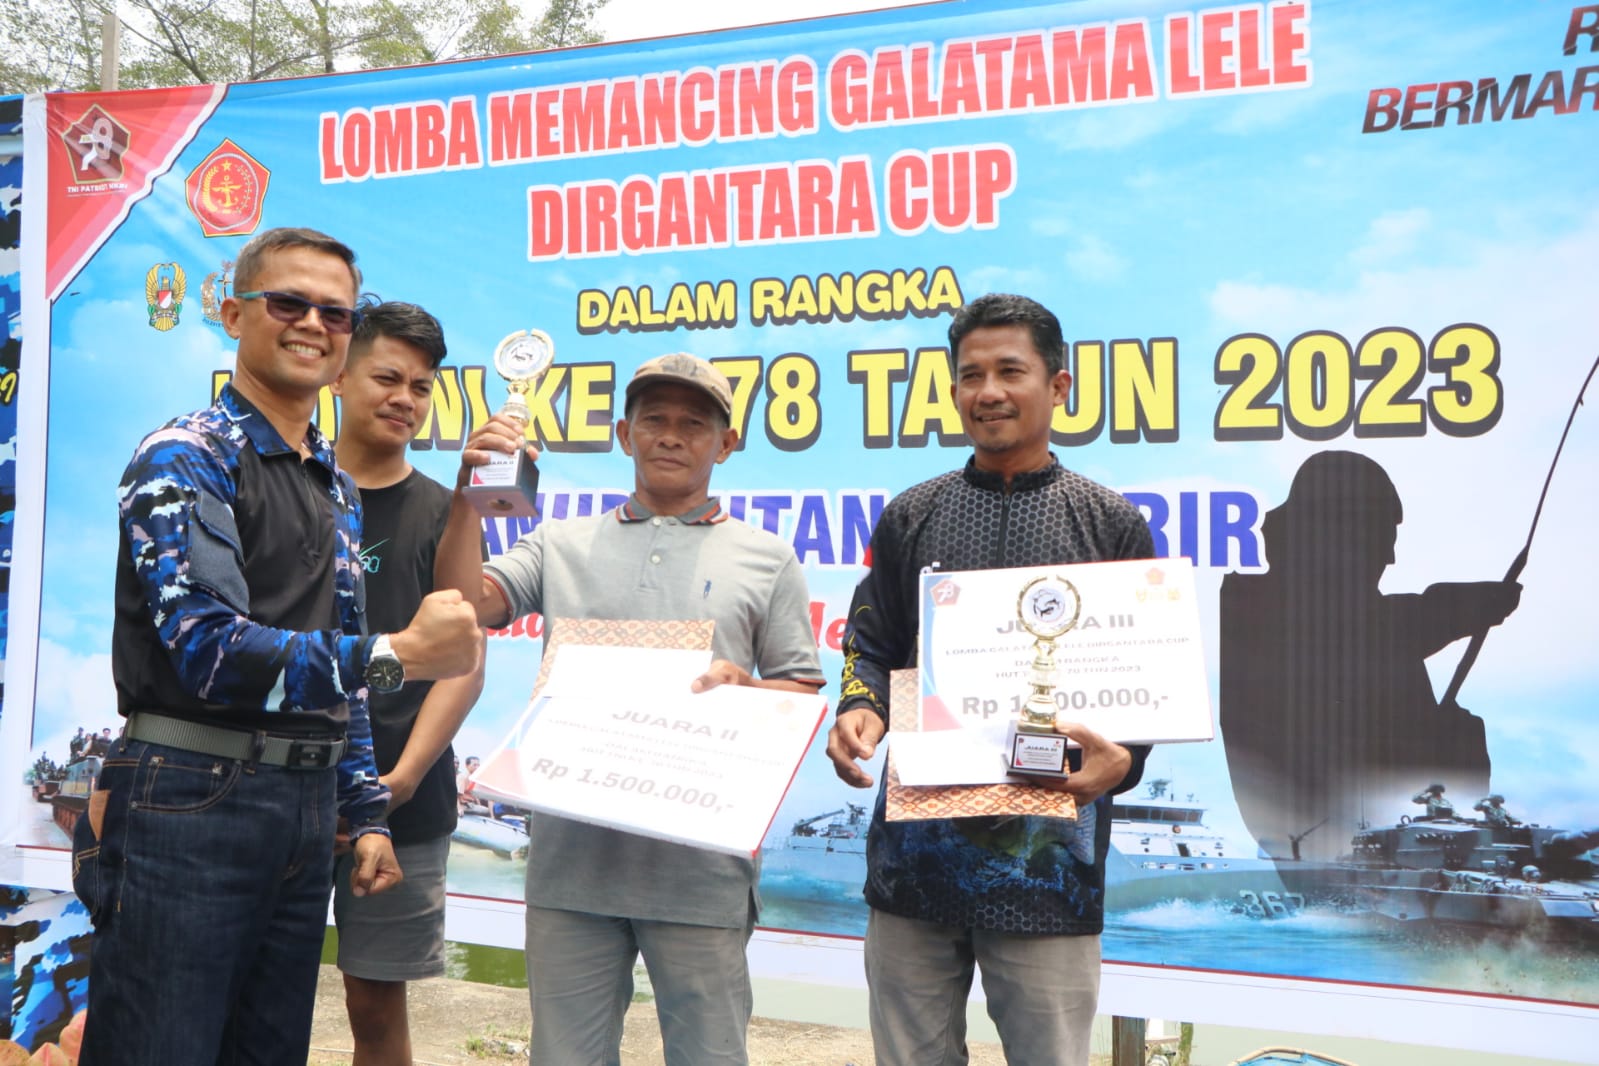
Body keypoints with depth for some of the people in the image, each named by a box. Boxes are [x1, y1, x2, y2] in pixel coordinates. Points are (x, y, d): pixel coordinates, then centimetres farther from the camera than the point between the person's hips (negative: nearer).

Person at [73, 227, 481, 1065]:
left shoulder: (338, 489, 16)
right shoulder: (186, 459, -8)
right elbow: (211, 649, -20)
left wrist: (365, 814, 16)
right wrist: (398, 656, -22)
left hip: (305, 811, 7)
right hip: (193, 801, -7)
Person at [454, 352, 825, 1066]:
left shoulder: (767, 561, 9)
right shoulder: (561, 545, 14)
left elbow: (804, 695, 9)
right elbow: (469, 606, 0)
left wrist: (742, 689, -12)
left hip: (701, 865, -1)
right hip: (572, 854, 2)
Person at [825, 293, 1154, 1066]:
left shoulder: (1110, 523, 4)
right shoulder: (910, 517, 10)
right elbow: (871, 647, 12)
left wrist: (1122, 758, -17)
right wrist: (858, 710, -10)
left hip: (1048, 854, -2)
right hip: (914, 850, 3)